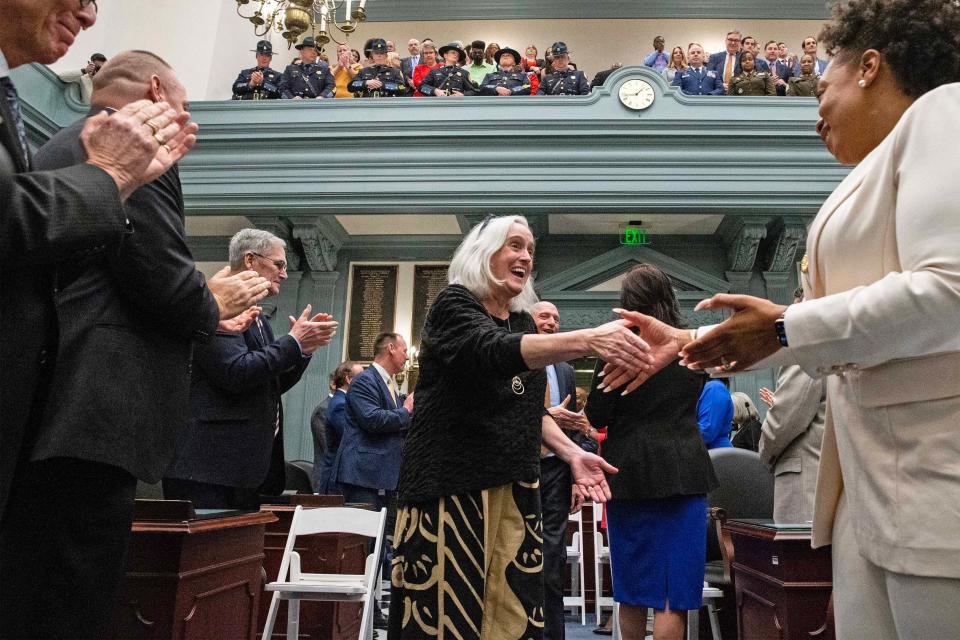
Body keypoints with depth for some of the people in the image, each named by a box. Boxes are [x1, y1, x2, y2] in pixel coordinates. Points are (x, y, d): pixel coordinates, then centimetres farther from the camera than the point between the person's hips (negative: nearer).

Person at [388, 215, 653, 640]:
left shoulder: (524, 323, 13)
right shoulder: (453, 305, -8)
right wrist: (588, 340, -42)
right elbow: (495, 351, -29)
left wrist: (571, 453, 3)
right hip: (451, 483, -6)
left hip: (514, 486, 7)